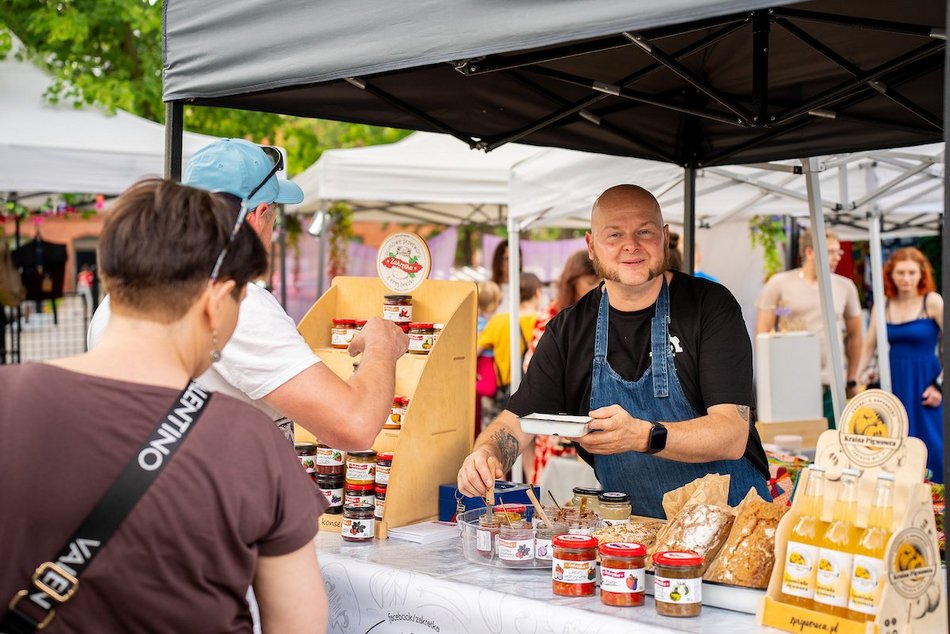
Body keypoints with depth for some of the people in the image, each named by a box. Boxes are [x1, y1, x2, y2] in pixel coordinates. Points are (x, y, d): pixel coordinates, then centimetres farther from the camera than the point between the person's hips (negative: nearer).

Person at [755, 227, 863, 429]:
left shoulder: (845, 287, 9)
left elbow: (854, 335, 17)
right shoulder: (779, 284, 2)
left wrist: (852, 380, 16)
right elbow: (762, 334, 4)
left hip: (831, 386, 2)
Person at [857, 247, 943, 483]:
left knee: (930, 447, -3)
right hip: (893, 383, 4)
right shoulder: (883, 305, 8)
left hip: (924, 384, -4)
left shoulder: (932, 302, -4)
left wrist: (940, 385, -11)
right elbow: (868, 348, 8)